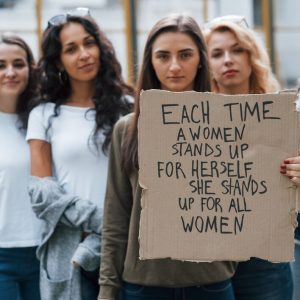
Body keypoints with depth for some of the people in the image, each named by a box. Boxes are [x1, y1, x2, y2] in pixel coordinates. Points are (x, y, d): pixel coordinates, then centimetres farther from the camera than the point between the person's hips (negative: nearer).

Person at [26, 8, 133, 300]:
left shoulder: (127, 110, 5)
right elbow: (41, 192, 0)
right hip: (66, 254, 0)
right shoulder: (45, 115, 7)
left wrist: (95, 245, -10)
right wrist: (99, 221, -13)